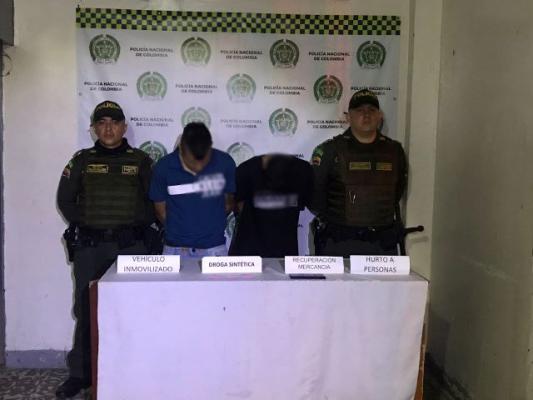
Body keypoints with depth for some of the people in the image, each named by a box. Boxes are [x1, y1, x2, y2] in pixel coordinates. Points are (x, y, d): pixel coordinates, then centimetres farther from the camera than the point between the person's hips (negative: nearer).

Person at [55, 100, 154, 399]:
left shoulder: (140, 160, 6)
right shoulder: (82, 160, 8)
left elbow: (153, 201, 7)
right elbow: (66, 200, 10)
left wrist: (139, 226, -4)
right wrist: (84, 226, 1)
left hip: (130, 245, -1)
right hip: (90, 246, 1)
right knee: (86, 309, 5)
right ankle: (81, 373, 16)